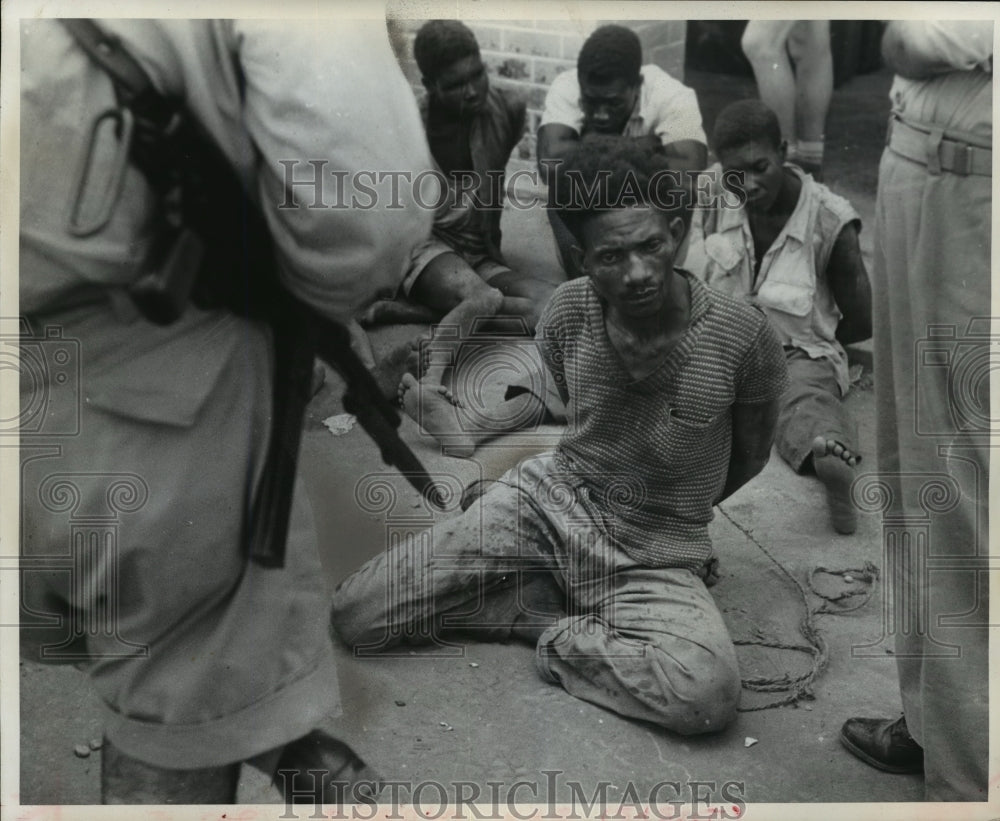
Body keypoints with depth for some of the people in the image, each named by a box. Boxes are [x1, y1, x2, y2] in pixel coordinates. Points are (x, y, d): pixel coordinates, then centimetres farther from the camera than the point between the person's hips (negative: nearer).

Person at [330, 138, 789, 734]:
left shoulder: (743, 337, -19)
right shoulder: (567, 312, -10)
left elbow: (749, 459, 2)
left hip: (654, 556, -2)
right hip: (549, 496, 3)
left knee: (708, 694, -33)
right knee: (355, 617, -7)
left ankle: (562, 635, -7)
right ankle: (550, 598, 5)